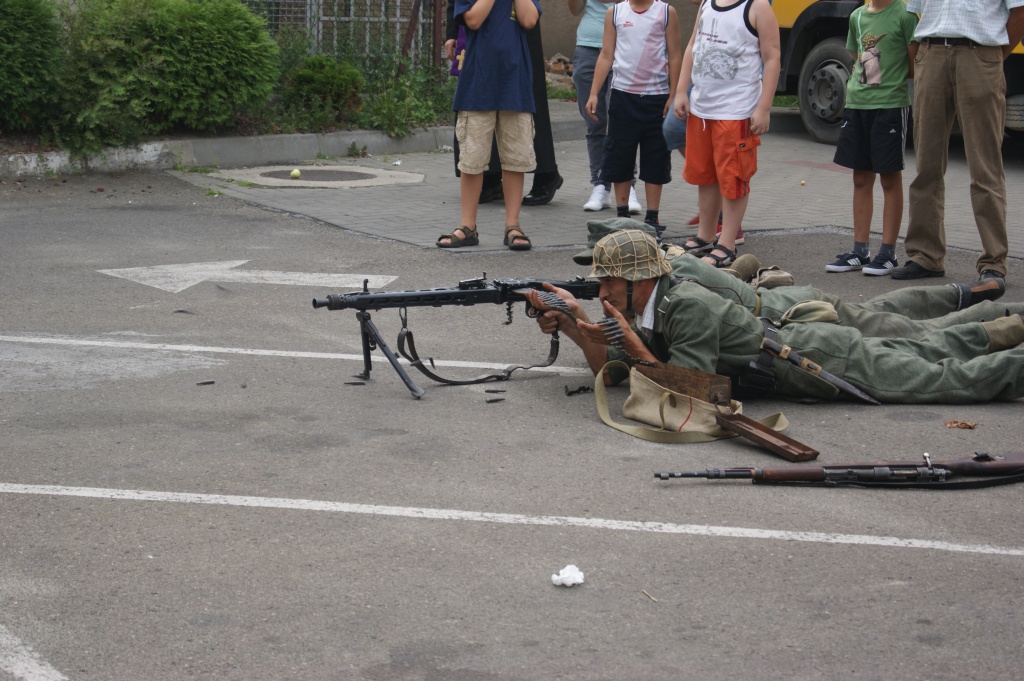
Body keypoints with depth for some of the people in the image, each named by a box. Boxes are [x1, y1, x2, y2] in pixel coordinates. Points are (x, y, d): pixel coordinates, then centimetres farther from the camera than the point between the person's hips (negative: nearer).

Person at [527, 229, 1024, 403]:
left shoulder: (688, 308, -28)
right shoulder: (650, 309, -1)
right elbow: (609, 372, 1)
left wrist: (640, 352, -28)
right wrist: (577, 327, -13)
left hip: (826, 361, -8)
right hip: (799, 343, 8)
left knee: (954, 379, 2)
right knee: (923, 353, 26)